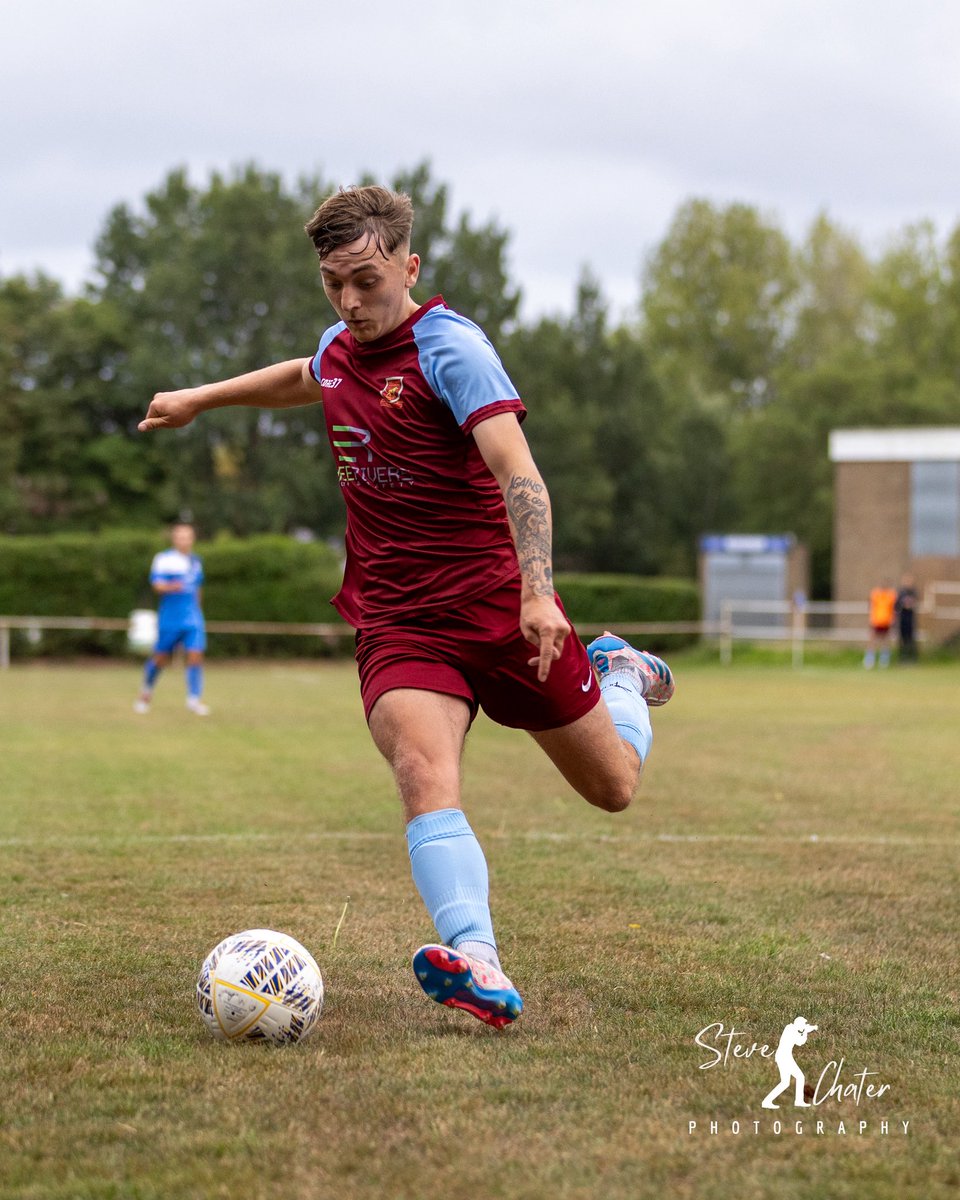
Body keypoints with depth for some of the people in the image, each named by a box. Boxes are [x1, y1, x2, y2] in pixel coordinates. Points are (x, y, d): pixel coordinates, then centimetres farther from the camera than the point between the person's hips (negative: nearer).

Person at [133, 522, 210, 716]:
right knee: (161, 658, 5)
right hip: (170, 618, -4)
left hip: (193, 618, 4)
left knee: (195, 655, -11)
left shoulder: (196, 562, 13)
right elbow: (156, 584, -15)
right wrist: (170, 587, -35)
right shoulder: (163, 559, -4)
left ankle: (195, 699, -5)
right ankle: (147, 690, 30)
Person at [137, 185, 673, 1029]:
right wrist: (202, 398, 37)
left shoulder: (448, 347, -15)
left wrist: (538, 593, -40)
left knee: (613, 787, 10)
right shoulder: (339, 349, 7)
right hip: (396, 621, 4)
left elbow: (518, 474, -27)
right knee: (425, 774, -27)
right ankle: (478, 967, -44)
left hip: (498, 603, -4)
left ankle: (618, 675, 43)